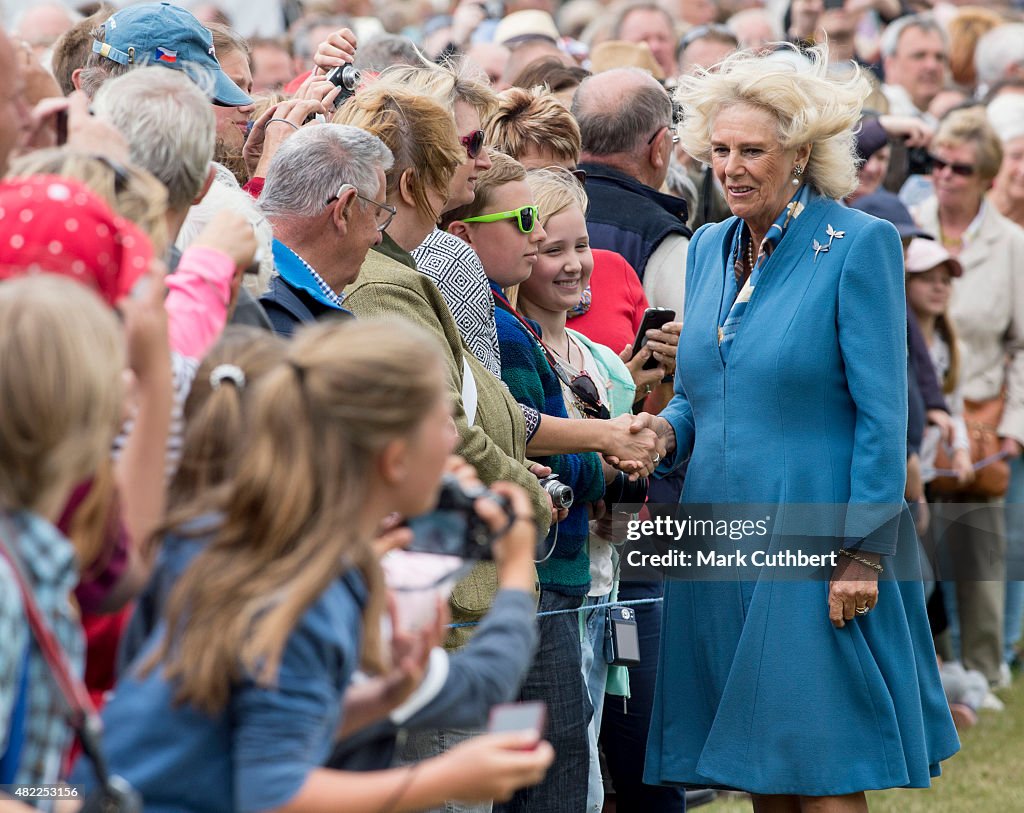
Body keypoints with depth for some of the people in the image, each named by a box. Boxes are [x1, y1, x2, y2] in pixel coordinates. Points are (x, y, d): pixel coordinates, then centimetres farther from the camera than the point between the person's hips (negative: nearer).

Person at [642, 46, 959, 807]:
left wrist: (862, 553, -16)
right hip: (719, 538, 6)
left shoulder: (859, 245, -7)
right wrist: (665, 431, -3)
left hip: (814, 541, -6)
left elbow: (883, 416, -11)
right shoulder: (709, 248, 12)